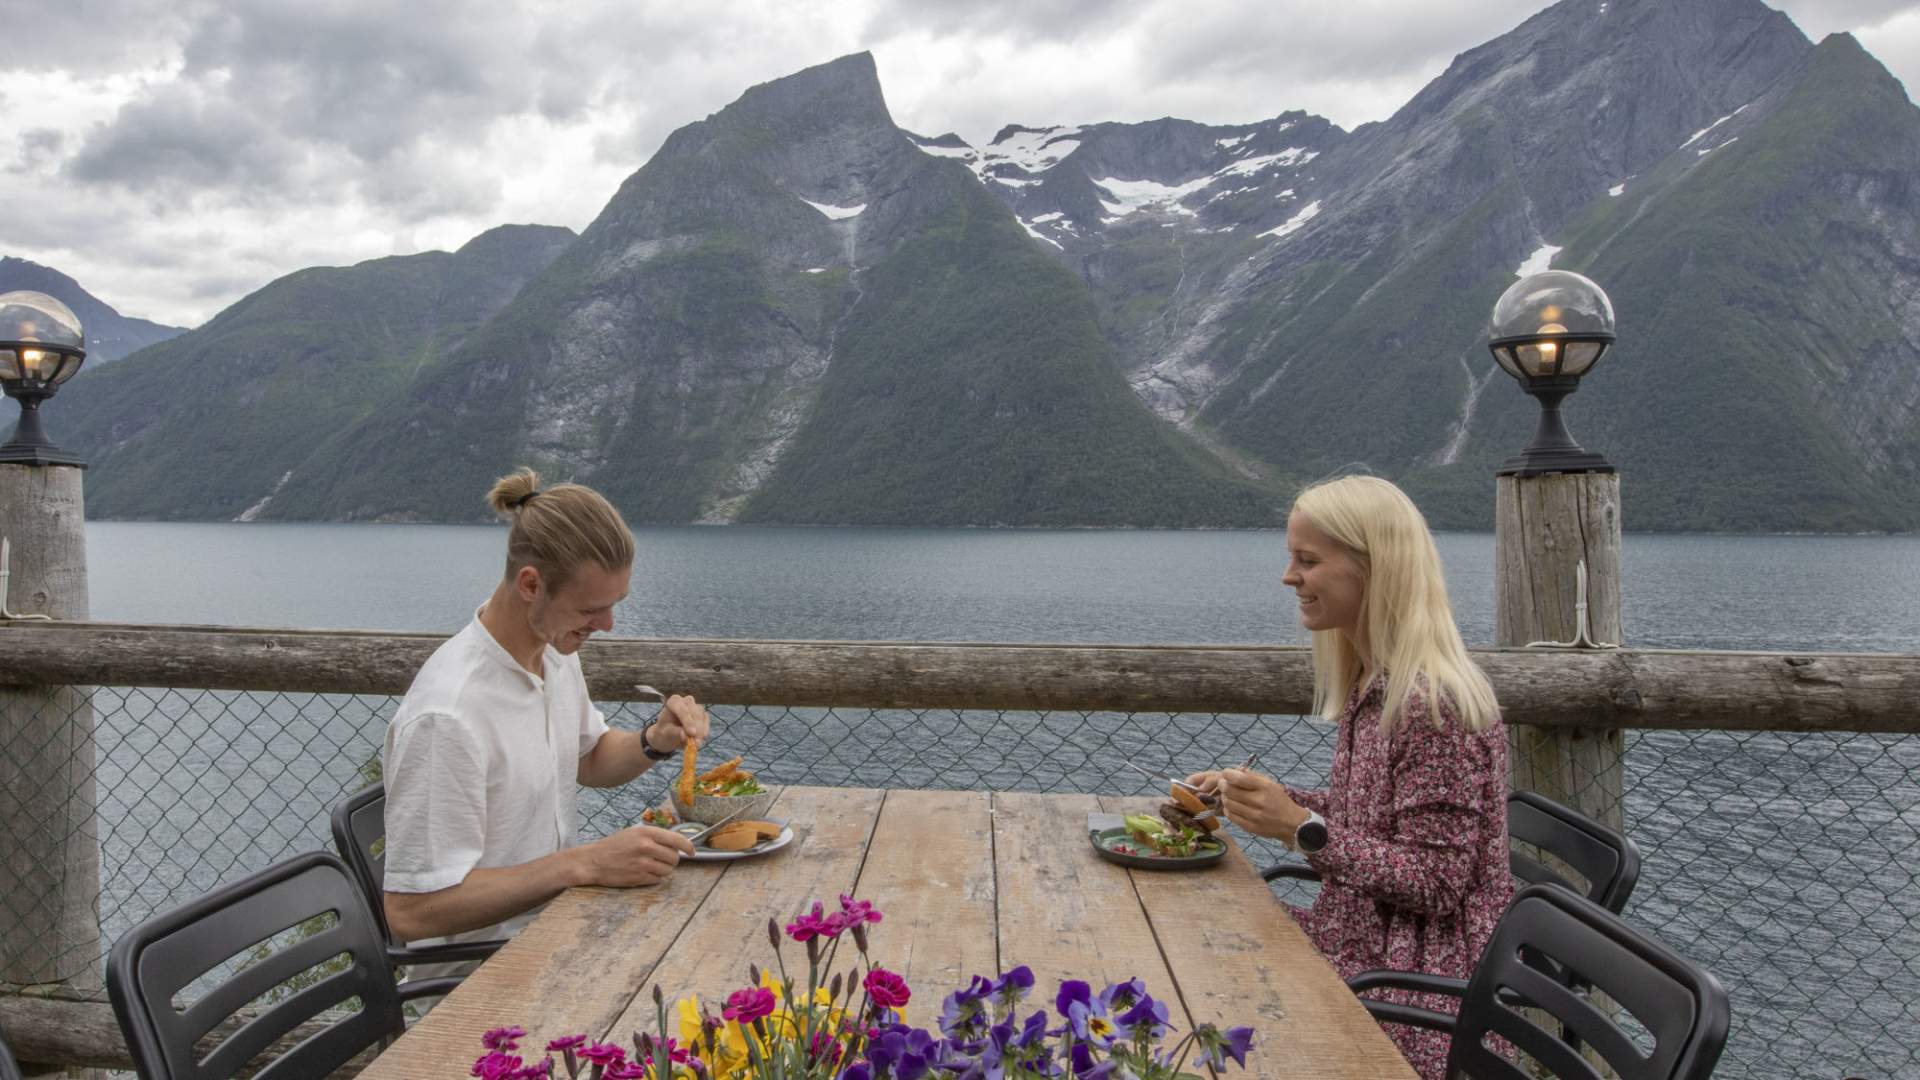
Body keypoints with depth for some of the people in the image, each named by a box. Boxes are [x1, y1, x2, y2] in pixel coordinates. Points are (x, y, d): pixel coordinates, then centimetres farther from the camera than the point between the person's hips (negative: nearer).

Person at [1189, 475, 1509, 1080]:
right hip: (1363, 942, 8)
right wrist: (1265, 798, 2)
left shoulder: (1434, 704, -23)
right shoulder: (1376, 683, 4)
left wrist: (1301, 827, -24)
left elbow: (1435, 883, -22)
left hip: (1416, 983, -8)